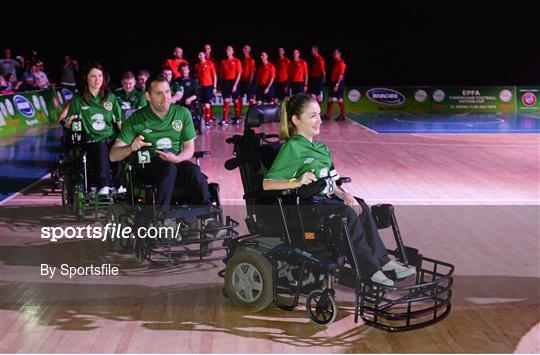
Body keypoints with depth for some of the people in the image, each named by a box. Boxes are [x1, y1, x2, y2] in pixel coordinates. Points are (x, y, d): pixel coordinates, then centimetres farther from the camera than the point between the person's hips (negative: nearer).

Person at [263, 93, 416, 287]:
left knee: (360, 207, -15)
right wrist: (297, 182, -28)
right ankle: (370, 271, -24)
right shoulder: (292, 148, -9)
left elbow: (330, 182, 15)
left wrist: (344, 195, -5)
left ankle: (384, 262, -17)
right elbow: (267, 183, -16)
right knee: (348, 214, -27)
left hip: (325, 198, 8)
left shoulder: (321, 148, 17)